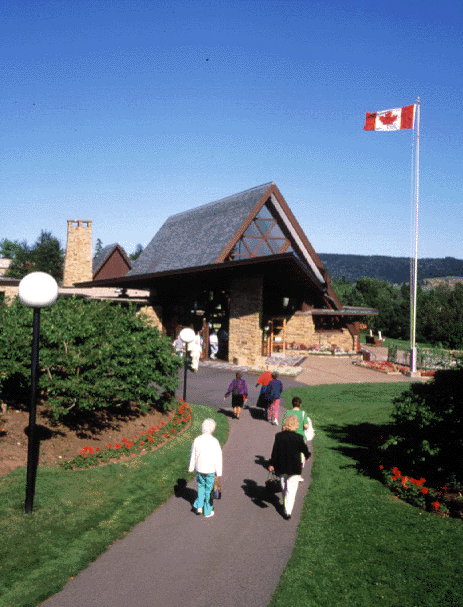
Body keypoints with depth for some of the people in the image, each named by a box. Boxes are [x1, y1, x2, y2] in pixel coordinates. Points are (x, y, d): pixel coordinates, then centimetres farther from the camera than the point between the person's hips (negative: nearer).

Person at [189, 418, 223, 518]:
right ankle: (207, 512, 24)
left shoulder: (197, 440, -8)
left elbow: (193, 456, 2)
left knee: (201, 486, 26)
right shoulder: (214, 442, -19)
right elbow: (218, 458, -14)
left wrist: (191, 468, 15)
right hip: (210, 470, -3)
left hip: (199, 469, 3)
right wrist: (218, 473, -5)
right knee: (209, 490, 13)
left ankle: (199, 506, 17)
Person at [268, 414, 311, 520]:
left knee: (284, 487, 21)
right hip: (294, 467, -3)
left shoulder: (279, 436, -8)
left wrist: (272, 464, 3)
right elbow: (304, 449, 0)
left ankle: (286, 506, 38)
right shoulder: (298, 438, -14)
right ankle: (288, 511, -4)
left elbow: (275, 451, -5)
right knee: (291, 489, 3)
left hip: (281, 467, 3)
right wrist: (307, 456, 22)